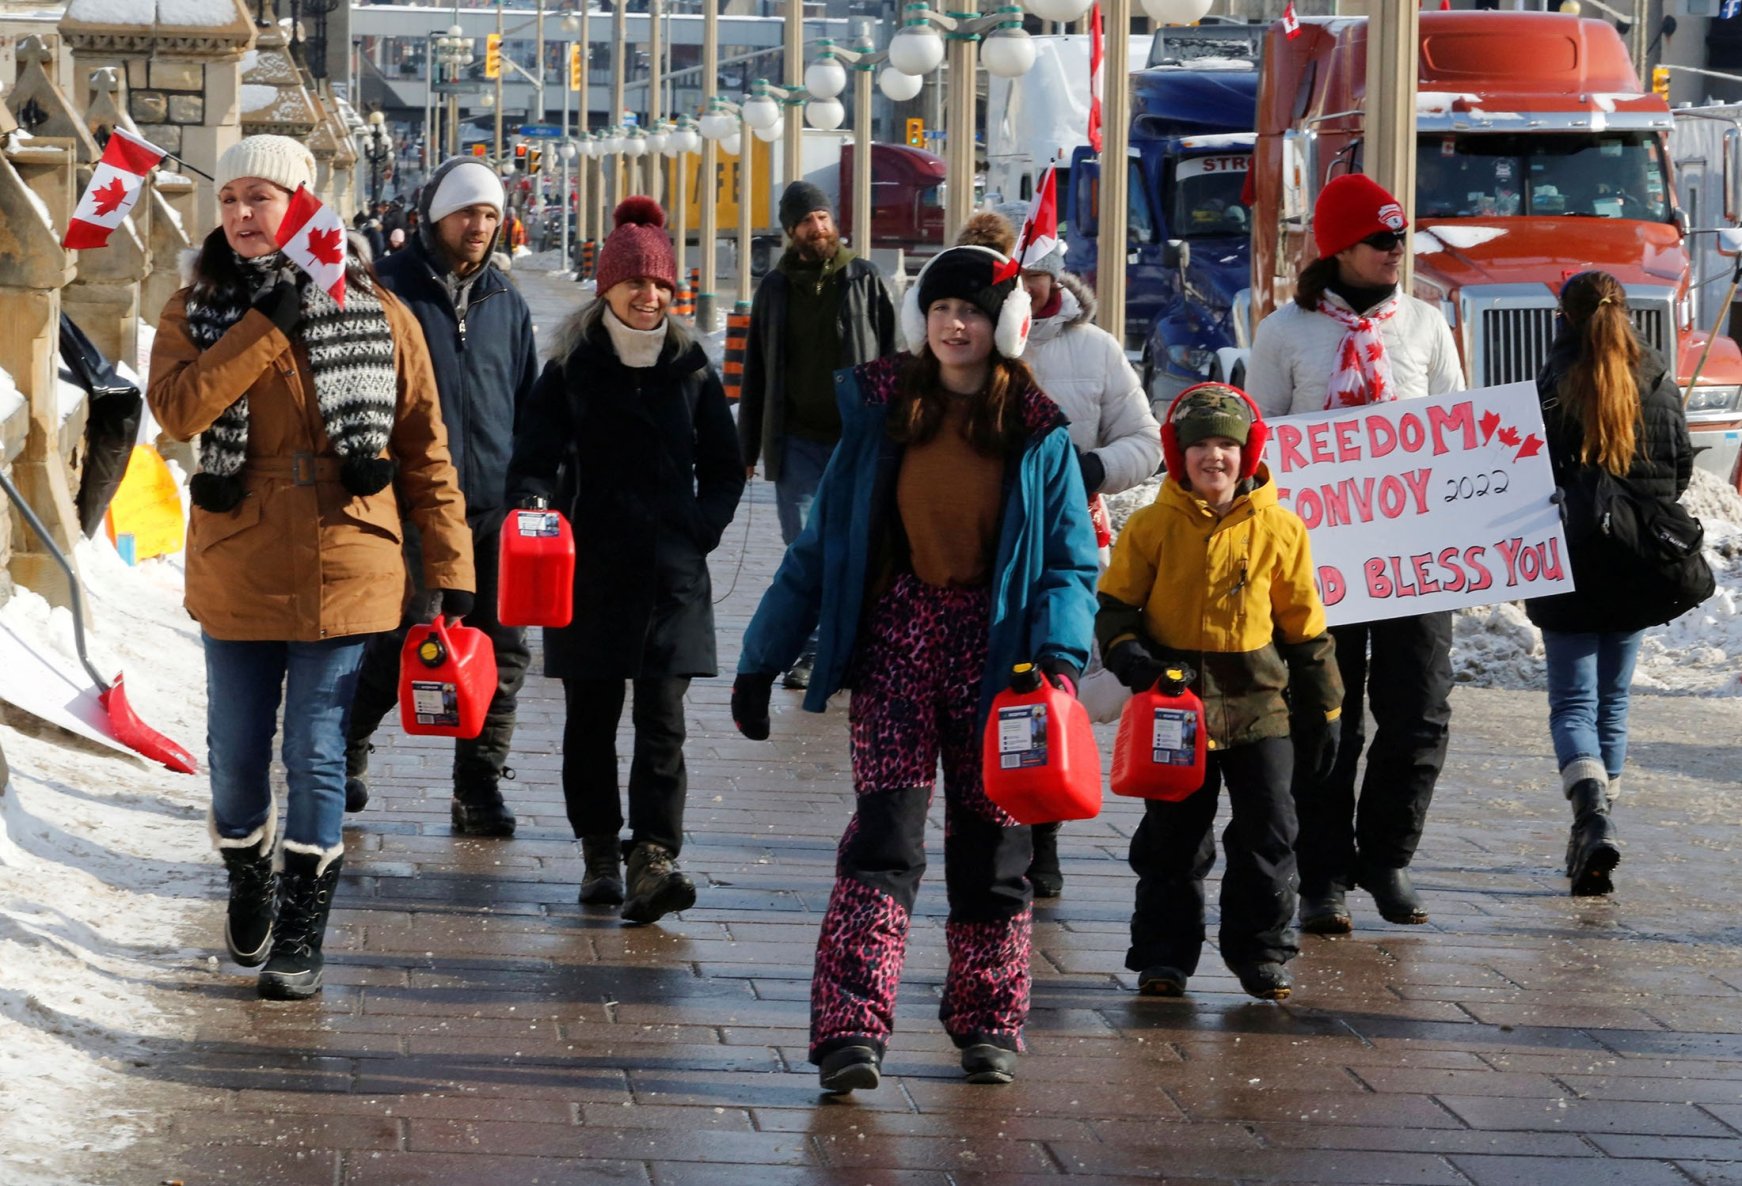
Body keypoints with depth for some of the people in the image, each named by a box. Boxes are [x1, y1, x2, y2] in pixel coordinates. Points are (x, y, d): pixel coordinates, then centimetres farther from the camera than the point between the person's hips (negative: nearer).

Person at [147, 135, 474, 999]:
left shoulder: (376, 316, -1)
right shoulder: (197, 311, 2)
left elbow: (425, 450, 3)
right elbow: (176, 408, -18)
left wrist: (450, 569, -1)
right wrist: (266, 326, -21)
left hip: (342, 569, -2)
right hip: (235, 569, 2)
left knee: (315, 755, -1)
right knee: (236, 753, 12)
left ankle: (301, 932, 9)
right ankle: (248, 885, 38)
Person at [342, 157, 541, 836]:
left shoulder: (506, 303, 14)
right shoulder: (391, 290, -3)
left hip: (495, 506, 5)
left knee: (502, 651, 2)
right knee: (394, 647, 1)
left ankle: (479, 788, 10)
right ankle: (343, 752, 23)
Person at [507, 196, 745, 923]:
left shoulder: (691, 370, 8)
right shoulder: (571, 368, 3)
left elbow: (724, 468, 15)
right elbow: (533, 455, 0)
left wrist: (703, 527, 0)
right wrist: (535, 505, -21)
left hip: (671, 571, 0)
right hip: (589, 568, 0)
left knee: (662, 718, -9)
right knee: (590, 719, 7)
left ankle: (653, 857, -17)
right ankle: (599, 850, 20)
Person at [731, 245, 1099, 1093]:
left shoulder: (1038, 435, 2)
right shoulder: (880, 413, 4)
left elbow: (1070, 561, 2)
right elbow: (820, 545, 7)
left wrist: (1059, 653, -16)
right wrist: (763, 658, 5)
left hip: (992, 651, 1)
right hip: (896, 642, -1)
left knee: (991, 837, 8)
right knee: (885, 831, -11)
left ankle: (988, 1023, 21)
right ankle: (853, 1027, -16)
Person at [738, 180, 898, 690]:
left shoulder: (865, 280, 3)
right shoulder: (775, 288, 11)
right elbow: (756, 372, 15)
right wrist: (747, 448, 12)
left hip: (857, 438, -2)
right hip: (797, 439, 2)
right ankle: (810, 652, 5)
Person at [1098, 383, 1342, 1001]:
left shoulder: (1279, 529, 2)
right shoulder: (1152, 527, -1)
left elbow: (1303, 625, 8)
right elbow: (1114, 605, 5)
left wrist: (1321, 709, 9)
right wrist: (1127, 653, -16)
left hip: (1257, 703, 1)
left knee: (1267, 834, 2)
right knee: (1171, 840, 6)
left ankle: (1263, 955, 13)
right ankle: (1163, 955, 15)